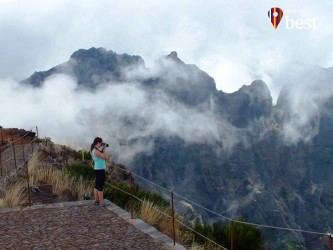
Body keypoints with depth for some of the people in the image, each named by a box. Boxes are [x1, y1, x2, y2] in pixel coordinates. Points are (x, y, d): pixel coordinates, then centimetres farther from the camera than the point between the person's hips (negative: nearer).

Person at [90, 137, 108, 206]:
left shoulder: (95, 150, 9)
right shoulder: (96, 151, -21)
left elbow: (104, 157, 15)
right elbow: (106, 157, -18)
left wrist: (102, 149, 8)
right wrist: (104, 149, -8)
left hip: (97, 169, 10)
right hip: (100, 170, -10)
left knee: (97, 186, 15)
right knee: (100, 187, -4)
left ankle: (96, 200, 23)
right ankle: (102, 202, 2)